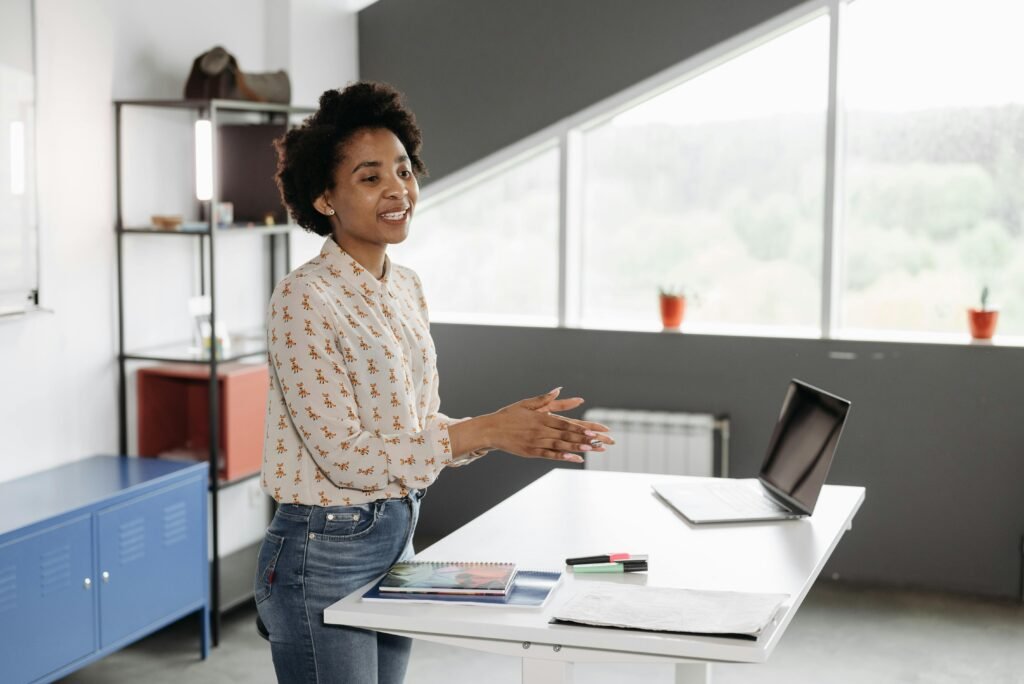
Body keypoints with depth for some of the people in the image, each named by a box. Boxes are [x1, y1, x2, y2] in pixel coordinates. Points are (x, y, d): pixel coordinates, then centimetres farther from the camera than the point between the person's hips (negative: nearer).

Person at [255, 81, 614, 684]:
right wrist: (484, 432, -22)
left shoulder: (407, 288, 7)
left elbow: (423, 428, 10)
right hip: (323, 558, -8)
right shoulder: (304, 301, -18)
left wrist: (515, 428, -7)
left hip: (397, 540, 8)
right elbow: (345, 456, -21)